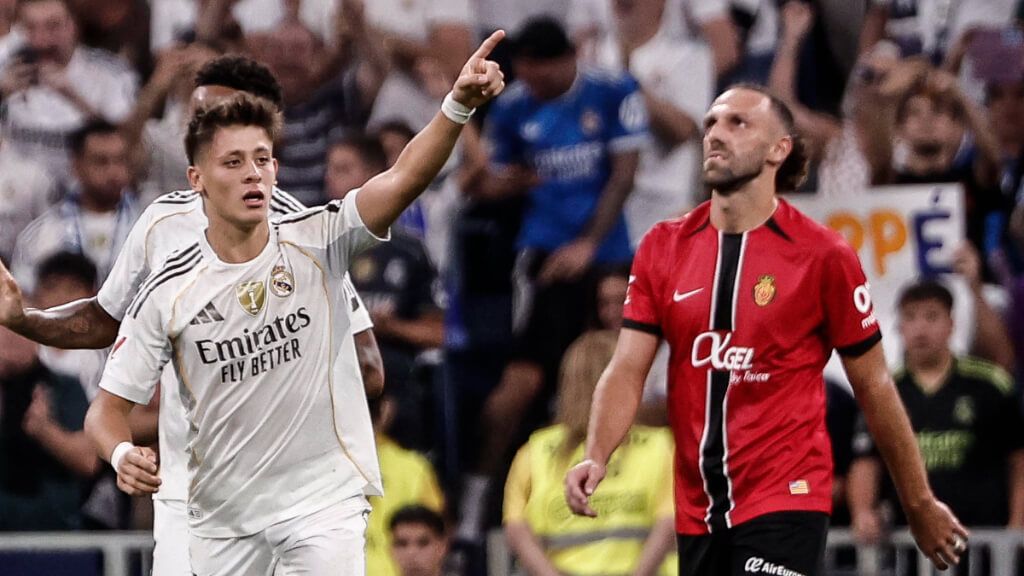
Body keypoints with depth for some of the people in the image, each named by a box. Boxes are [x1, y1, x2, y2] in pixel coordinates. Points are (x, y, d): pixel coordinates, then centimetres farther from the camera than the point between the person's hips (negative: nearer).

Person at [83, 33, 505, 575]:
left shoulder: (317, 242, -7)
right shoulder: (168, 292, -6)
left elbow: (403, 179, -23)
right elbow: (109, 407, -2)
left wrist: (458, 105, -41)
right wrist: (122, 454, -25)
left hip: (323, 497, -2)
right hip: (221, 507, 2)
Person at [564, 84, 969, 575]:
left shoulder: (824, 256, -5)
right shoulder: (663, 248, 6)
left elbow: (873, 386, 2)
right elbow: (627, 370, 2)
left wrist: (920, 505, 7)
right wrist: (596, 458, -16)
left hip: (786, 501, -5)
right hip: (696, 511, 5)